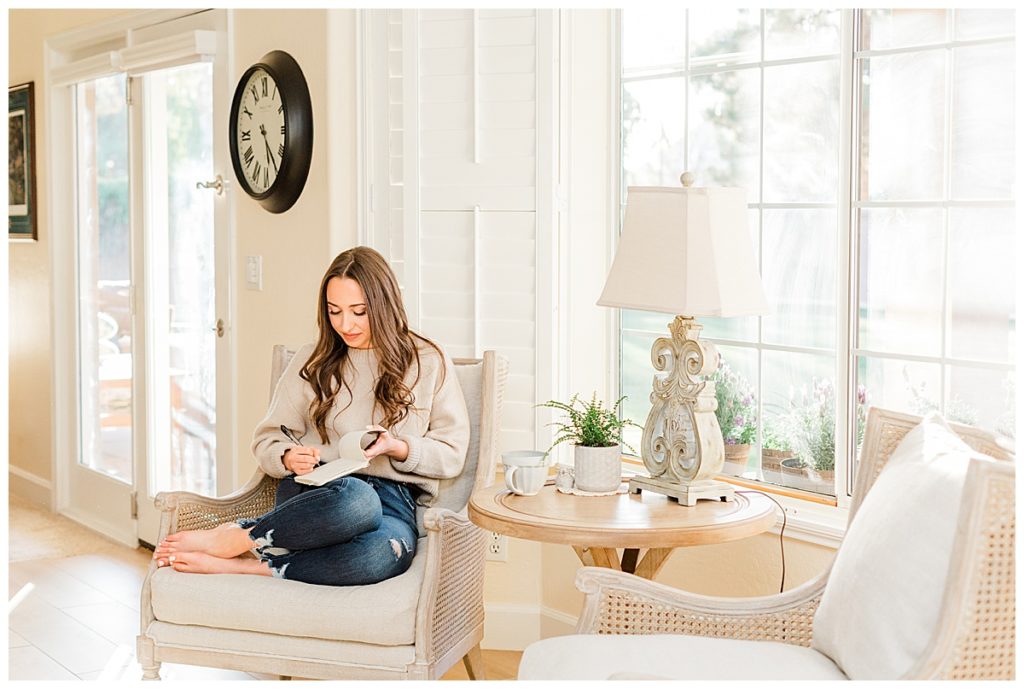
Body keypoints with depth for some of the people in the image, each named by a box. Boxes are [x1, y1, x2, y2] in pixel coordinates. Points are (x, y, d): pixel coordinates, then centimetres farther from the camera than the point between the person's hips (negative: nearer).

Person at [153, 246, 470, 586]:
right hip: (319, 489, 0)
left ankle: (245, 565, -28)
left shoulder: (429, 363, 11)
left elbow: (452, 453, 9)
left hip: (392, 498, 0)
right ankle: (231, 538, -26)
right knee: (355, 499, -41)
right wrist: (289, 457, -8)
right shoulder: (311, 361, 17)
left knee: (388, 552, -41)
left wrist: (398, 447, -10)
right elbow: (267, 440, 16)